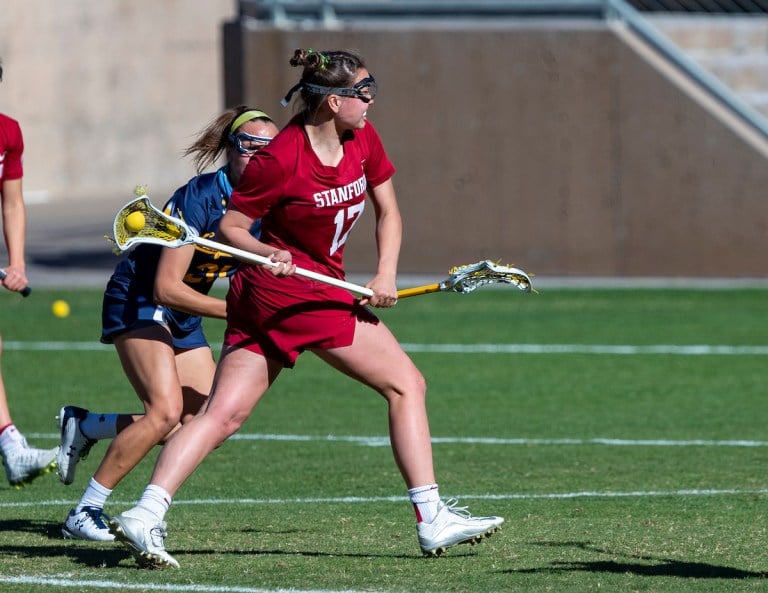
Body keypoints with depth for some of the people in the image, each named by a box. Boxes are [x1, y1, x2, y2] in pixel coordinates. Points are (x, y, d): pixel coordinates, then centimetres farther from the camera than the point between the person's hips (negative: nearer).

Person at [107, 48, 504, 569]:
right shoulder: (281, 159, -17)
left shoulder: (363, 140, 4)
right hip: (293, 289, -8)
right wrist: (265, 252, -26)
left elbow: (388, 213, 14)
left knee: (222, 413, -1)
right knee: (406, 384, -2)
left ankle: (146, 514, -10)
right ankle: (432, 518, -2)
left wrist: (385, 275, 0)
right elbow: (230, 226, -8)